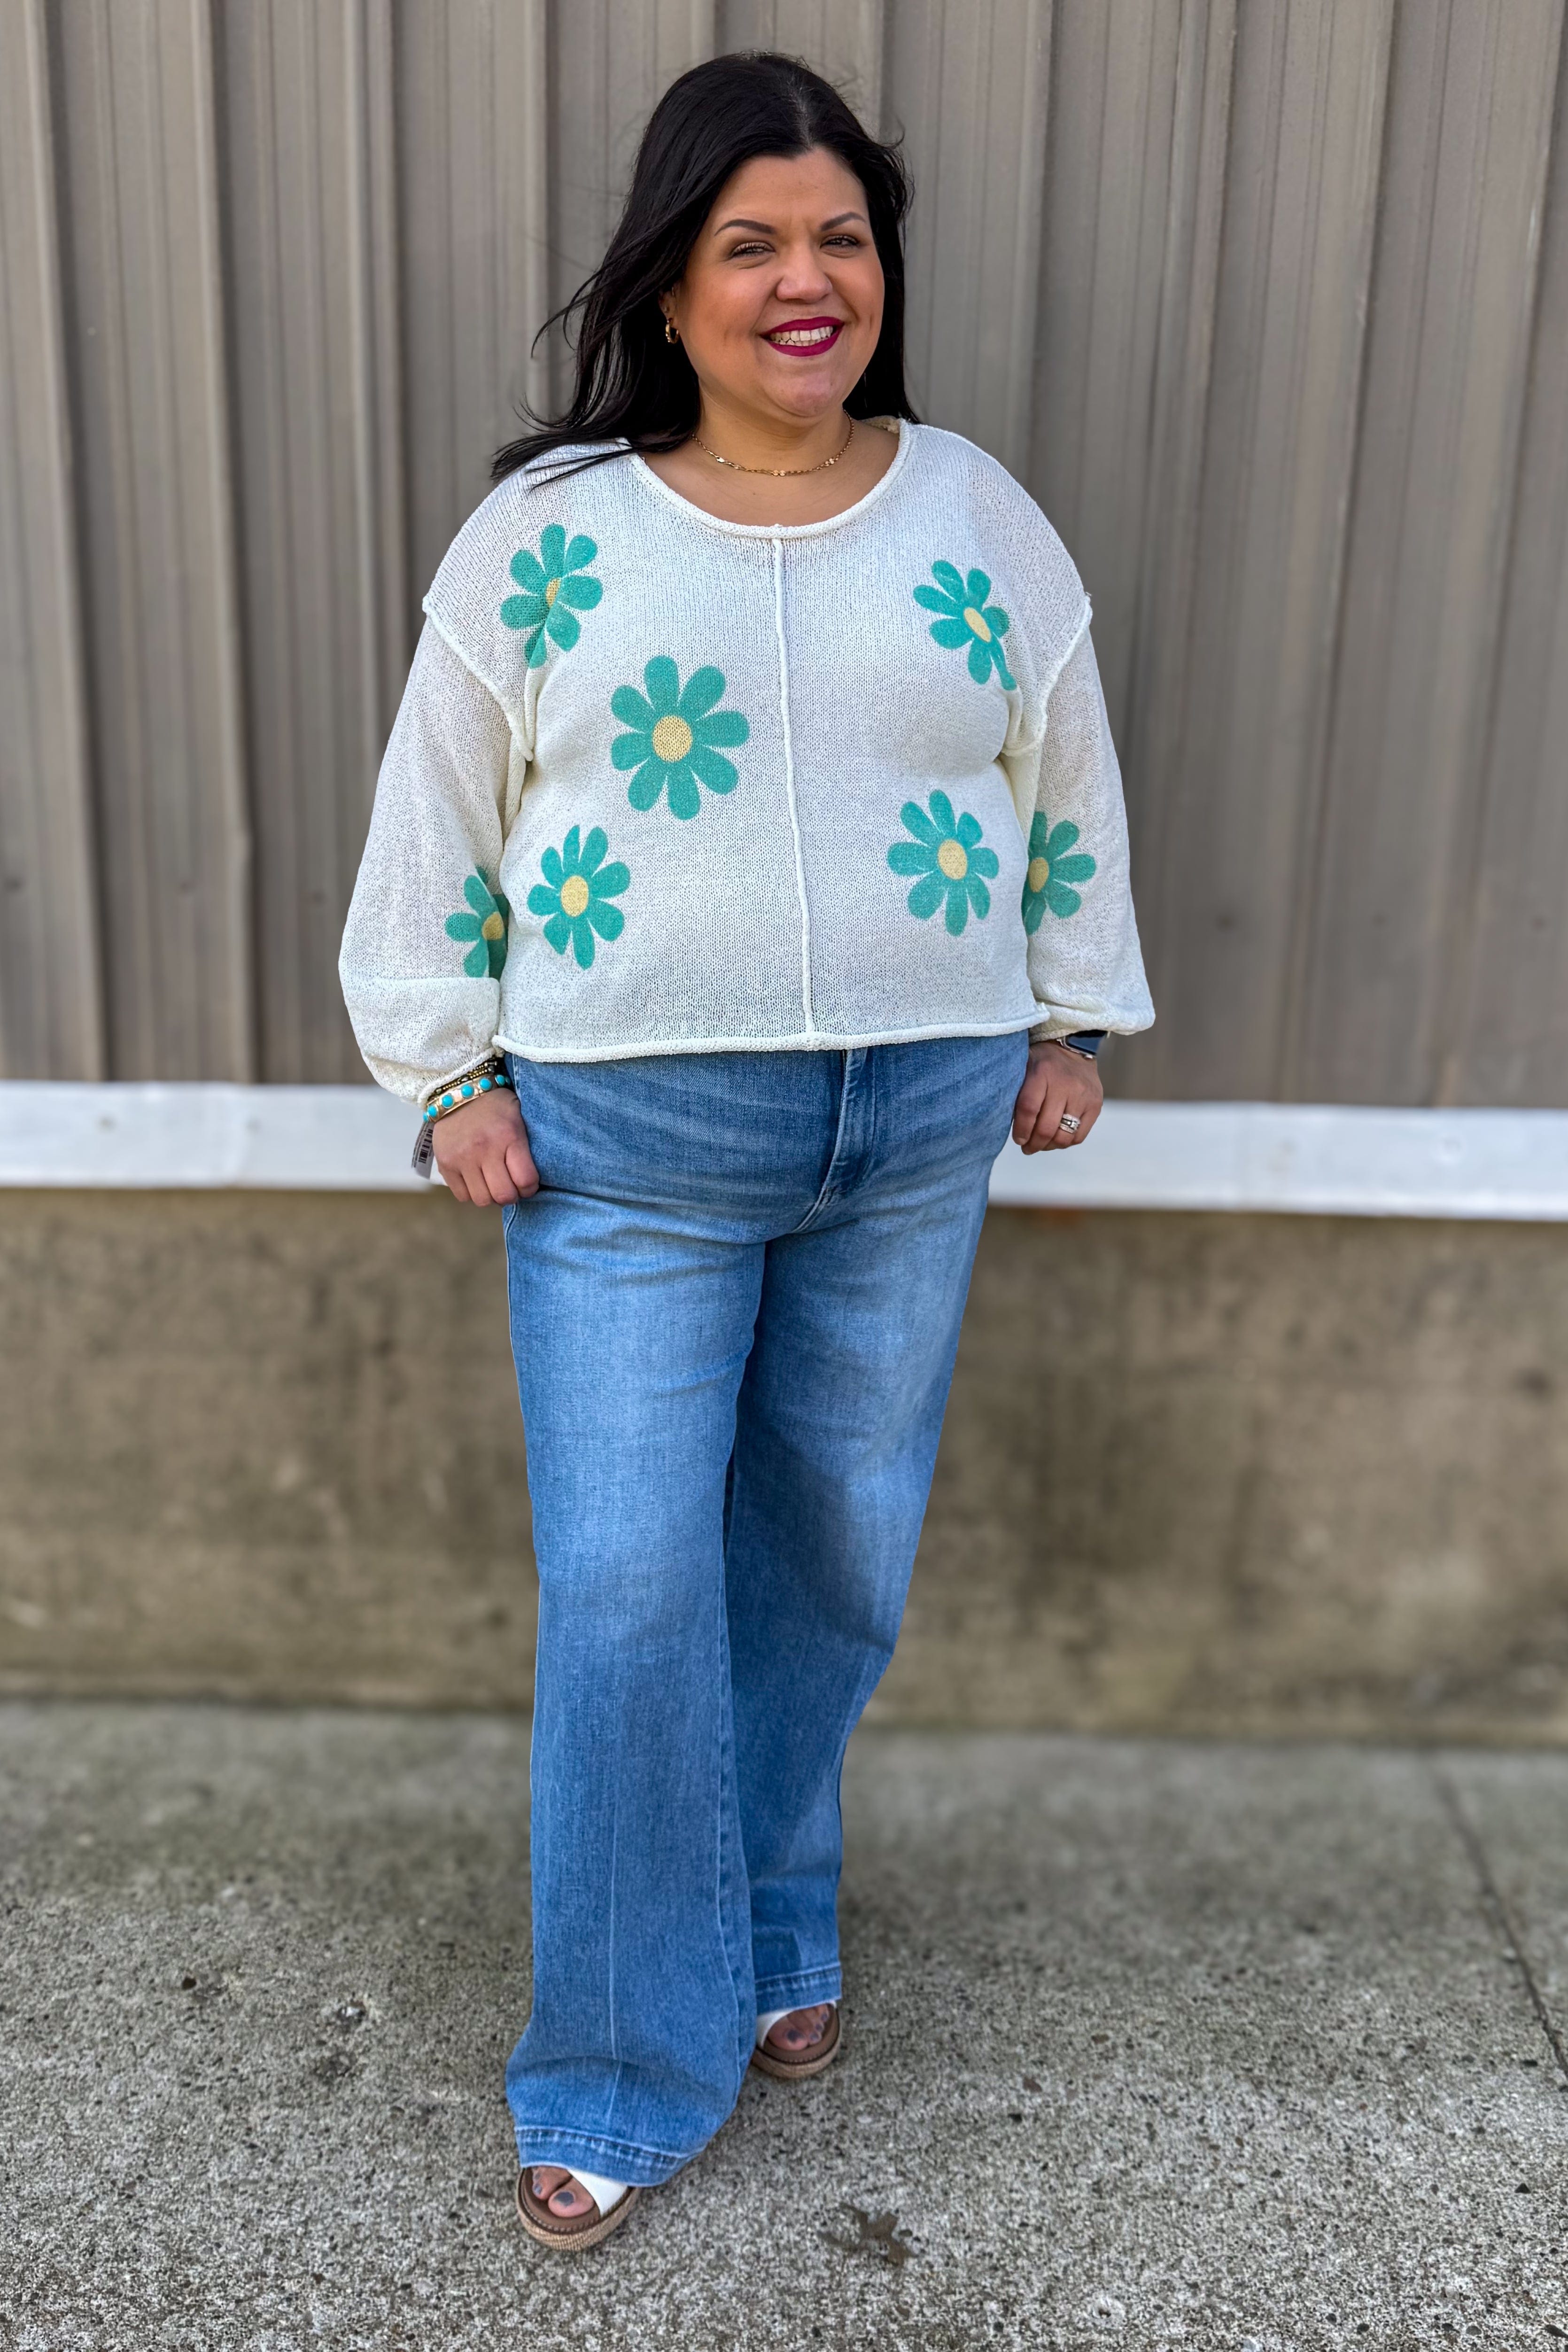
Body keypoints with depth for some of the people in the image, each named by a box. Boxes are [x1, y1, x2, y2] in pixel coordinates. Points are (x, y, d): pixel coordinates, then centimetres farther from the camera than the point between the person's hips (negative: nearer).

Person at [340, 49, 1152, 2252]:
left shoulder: (978, 515, 6)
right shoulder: (547, 535, -1)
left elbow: (1072, 779, 14)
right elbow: (435, 820, 3)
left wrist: (1073, 1021, 13)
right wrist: (452, 1073, 1)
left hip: (920, 1137, 3)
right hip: (627, 1150, -2)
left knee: (837, 1562, 14)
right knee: (629, 1595, -2)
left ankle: (771, 1920, 39)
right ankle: (630, 2071, 18)